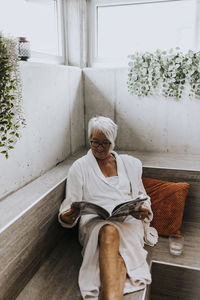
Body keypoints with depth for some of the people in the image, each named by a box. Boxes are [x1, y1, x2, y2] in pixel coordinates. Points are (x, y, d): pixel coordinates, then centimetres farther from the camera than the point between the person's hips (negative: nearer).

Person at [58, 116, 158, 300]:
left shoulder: (131, 164, 19)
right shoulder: (79, 167, 12)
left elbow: (143, 197, 22)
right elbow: (71, 203, 8)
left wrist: (144, 211, -2)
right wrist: (66, 216, -16)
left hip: (128, 221, 2)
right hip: (95, 221, -2)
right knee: (109, 233, -39)